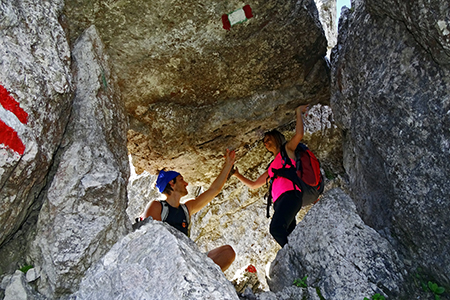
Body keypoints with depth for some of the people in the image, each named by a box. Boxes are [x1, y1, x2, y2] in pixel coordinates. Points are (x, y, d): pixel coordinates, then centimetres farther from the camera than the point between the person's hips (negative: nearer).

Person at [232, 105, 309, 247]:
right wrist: (237, 175, 33)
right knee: (289, 236, -12)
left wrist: (298, 112, 7)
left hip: (290, 194, -6)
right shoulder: (271, 167, 34)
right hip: (278, 201, 7)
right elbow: (253, 185, 38)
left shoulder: (287, 150, 18)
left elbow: (299, 134, -2)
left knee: (276, 227, -31)